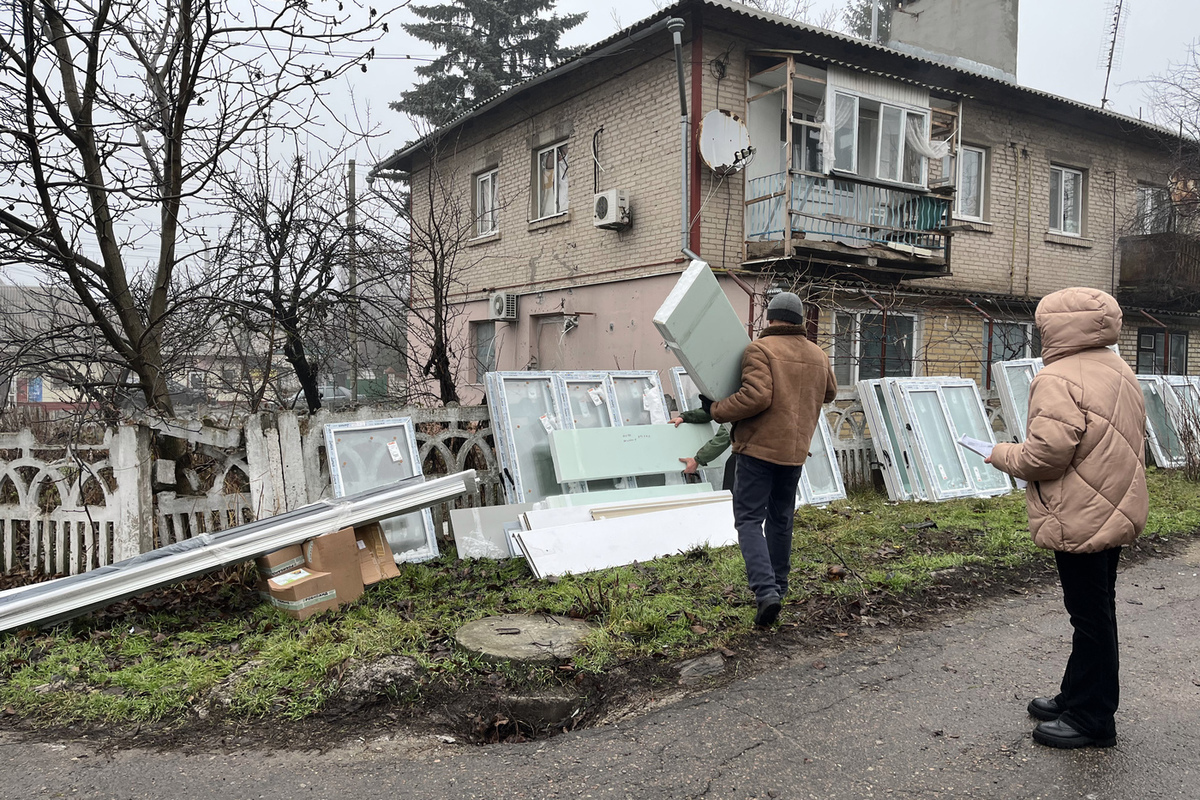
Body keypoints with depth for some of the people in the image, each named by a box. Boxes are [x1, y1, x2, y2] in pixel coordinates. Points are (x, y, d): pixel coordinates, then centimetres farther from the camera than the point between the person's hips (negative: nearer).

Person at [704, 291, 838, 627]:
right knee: (780, 518, 20)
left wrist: (716, 409, -11)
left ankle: (765, 591, -16)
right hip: (795, 450, 6)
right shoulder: (818, 355, 11)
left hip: (758, 447, -6)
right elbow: (829, 393, 27)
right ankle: (778, 585, 30)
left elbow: (756, 396, -22)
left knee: (749, 518, -2)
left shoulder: (760, 349, -11)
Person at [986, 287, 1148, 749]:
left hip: (1081, 519, -10)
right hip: (1117, 511, 10)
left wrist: (1004, 456, -7)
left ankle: (1091, 720, 12)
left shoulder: (1059, 379, -20)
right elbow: (1122, 443, 17)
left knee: (1091, 615, 0)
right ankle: (1078, 698, 33)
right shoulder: (1118, 370, 11)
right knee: (1096, 610, 18)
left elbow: (1048, 453, -26)